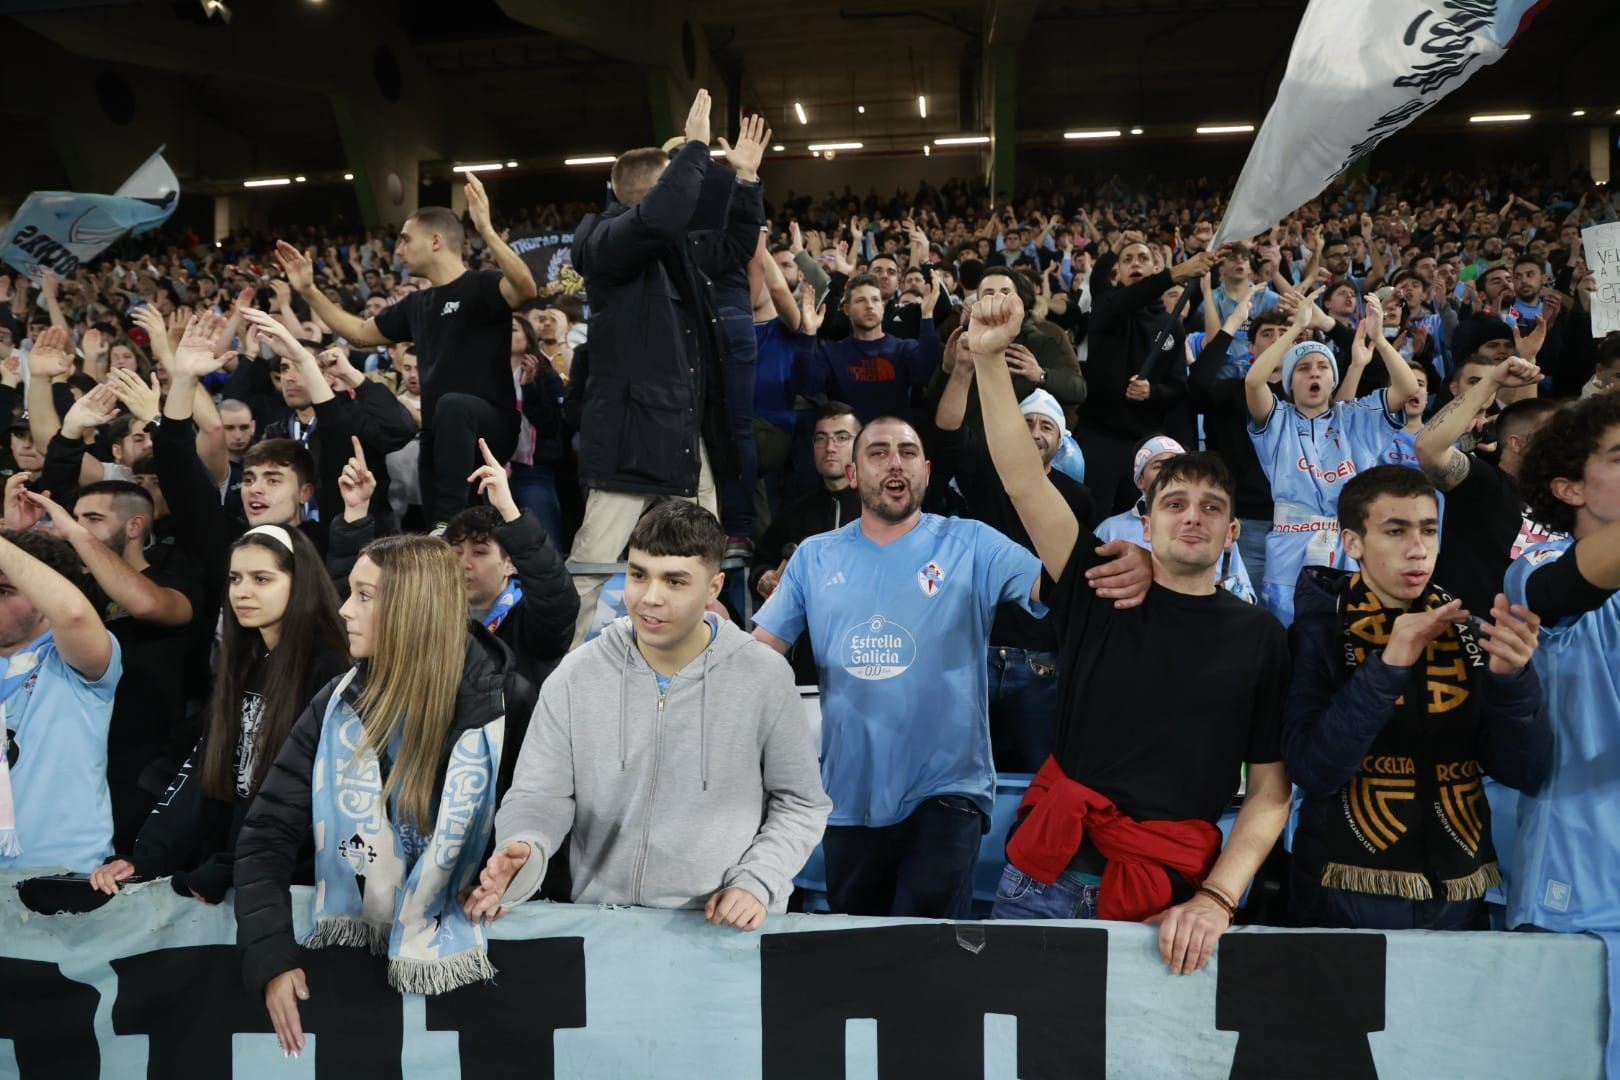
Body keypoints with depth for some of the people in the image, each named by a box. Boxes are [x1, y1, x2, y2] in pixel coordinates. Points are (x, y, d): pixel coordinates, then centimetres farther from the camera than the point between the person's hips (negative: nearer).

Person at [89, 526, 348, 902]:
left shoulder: (328, 672, -12)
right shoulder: (241, 664, 12)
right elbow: (201, 768, 11)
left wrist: (223, 875, -18)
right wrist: (143, 857, 1)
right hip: (223, 855, 7)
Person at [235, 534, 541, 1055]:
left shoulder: (504, 701, -11)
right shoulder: (338, 706, -3)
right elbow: (268, 835, -5)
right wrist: (272, 957, -17)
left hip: (460, 960, -2)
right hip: (352, 952, 2)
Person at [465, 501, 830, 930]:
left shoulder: (765, 677, -4)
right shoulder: (578, 675, -1)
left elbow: (801, 804, 5)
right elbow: (540, 795, 0)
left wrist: (757, 883, -8)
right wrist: (524, 852, -21)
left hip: (727, 924, -2)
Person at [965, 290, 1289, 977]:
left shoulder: (1259, 636, 3)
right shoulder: (1099, 592, 2)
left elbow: (1269, 793, 1)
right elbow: (1022, 480, -9)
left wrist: (1216, 899, -13)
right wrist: (989, 358, -19)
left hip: (1169, 896, 0)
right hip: (1046, 875, 1)